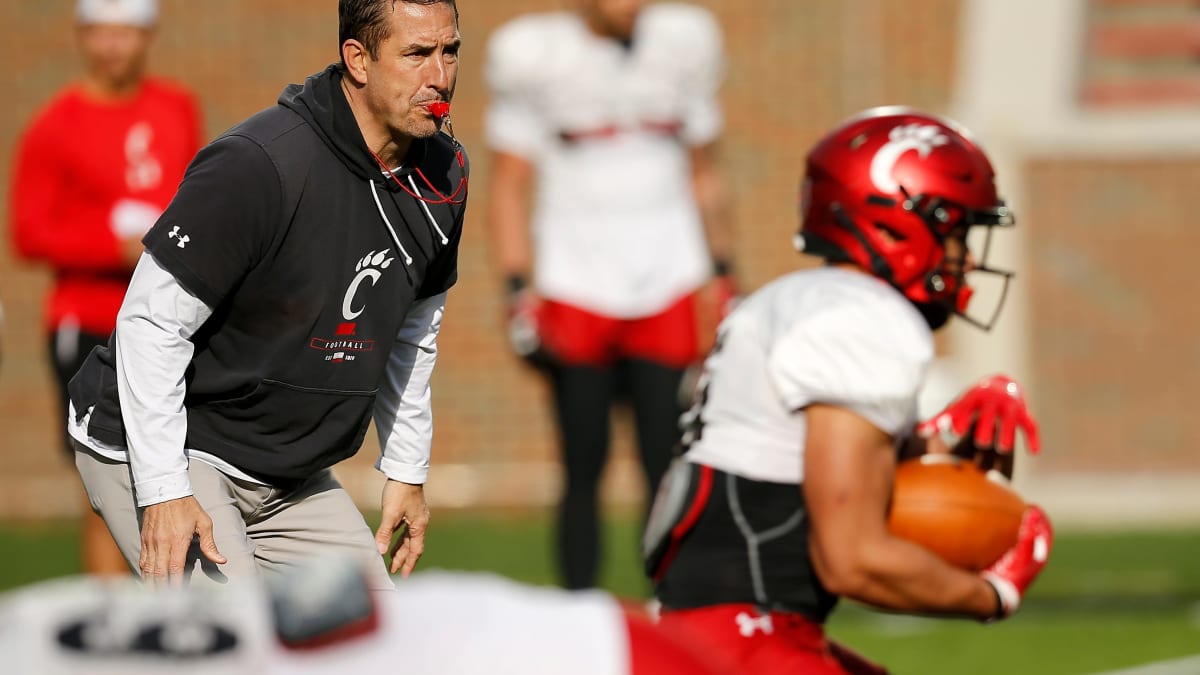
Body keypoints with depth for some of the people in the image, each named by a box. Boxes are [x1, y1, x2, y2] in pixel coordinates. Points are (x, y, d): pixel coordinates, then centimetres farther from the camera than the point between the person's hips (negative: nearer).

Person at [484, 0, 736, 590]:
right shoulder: (534, 55, -3)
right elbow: (509, 186, 2)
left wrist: (721, 273, 13)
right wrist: (521, 290, -5)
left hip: (668, 281, 2)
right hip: (575, 283, -2)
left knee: (668, 465, -3)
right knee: (583, 466, 0)